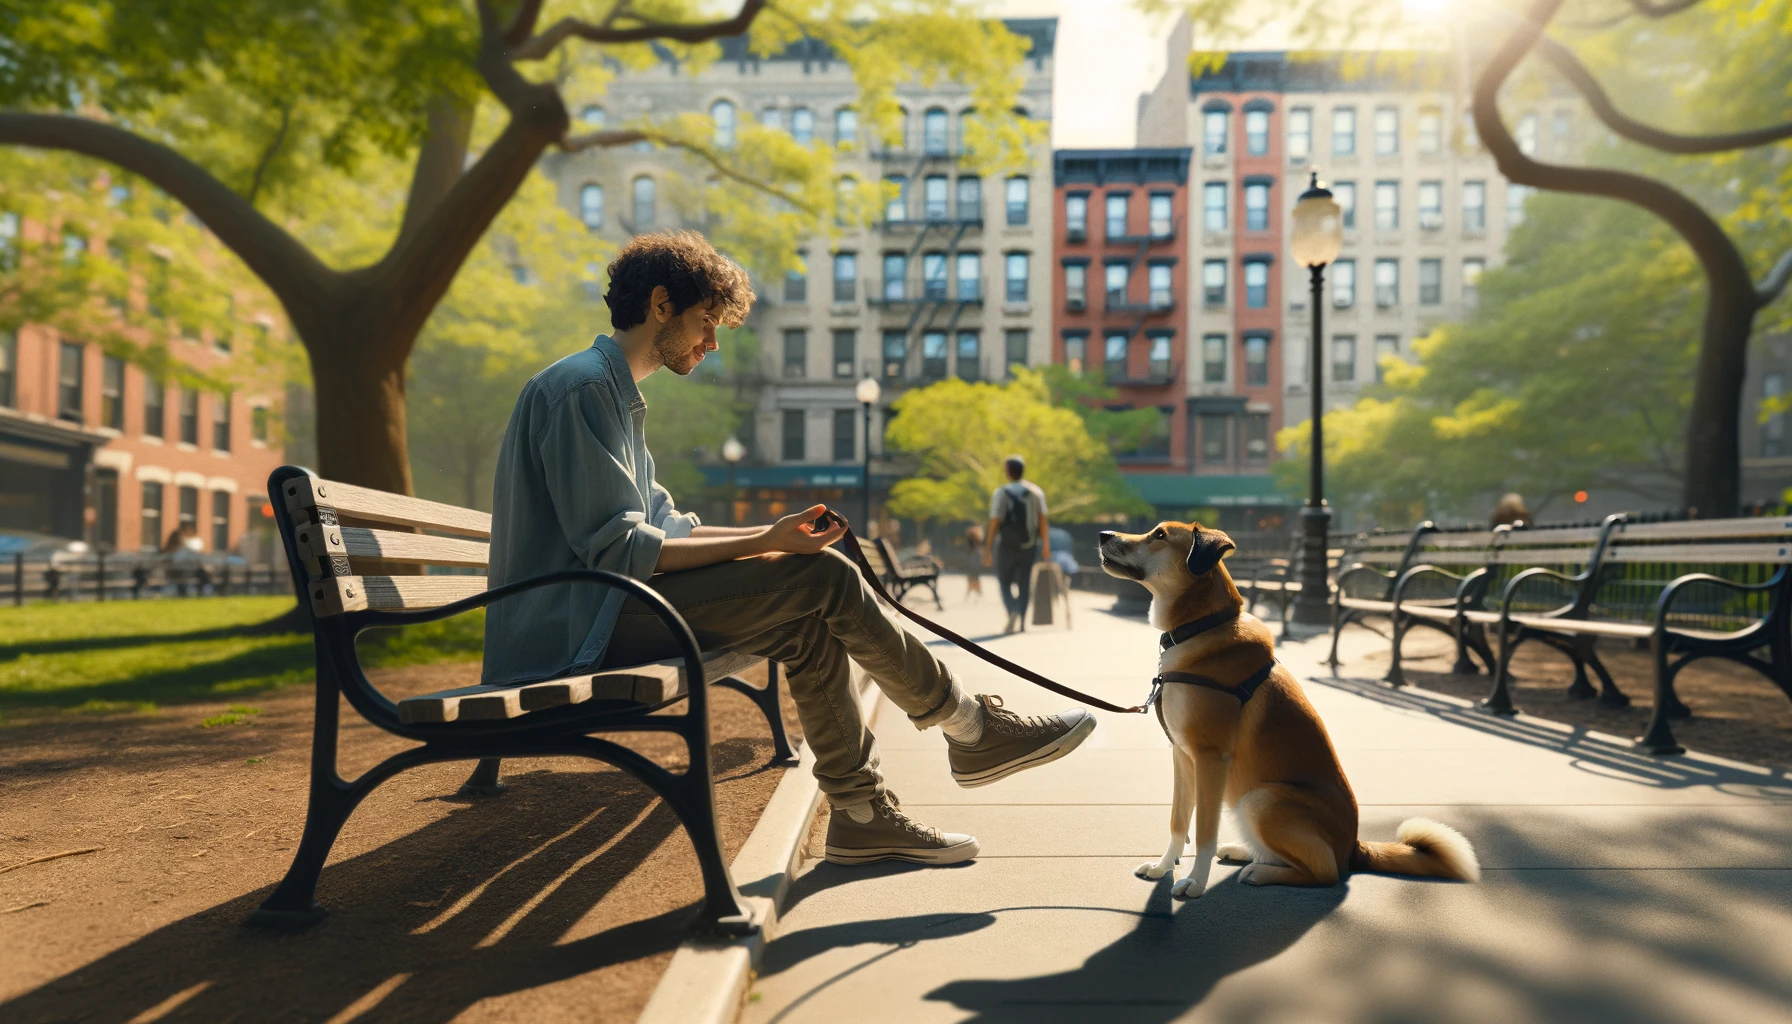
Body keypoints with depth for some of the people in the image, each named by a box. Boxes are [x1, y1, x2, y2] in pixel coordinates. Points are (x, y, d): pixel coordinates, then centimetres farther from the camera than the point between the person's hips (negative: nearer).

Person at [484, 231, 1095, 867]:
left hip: (598, 609, 10)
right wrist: (763, 544, -17)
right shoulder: (582, 386, -13)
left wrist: (771, 534, 3)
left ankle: (859, 812, 4)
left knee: (809, 625, 0)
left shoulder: (613, 390, 20)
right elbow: (619, 550, -20)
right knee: (821, 580, -15)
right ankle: (972, 731, -1)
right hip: (577, 623, -10)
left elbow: (662, 528, 16)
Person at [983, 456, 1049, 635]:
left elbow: (994, 523, -12)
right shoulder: (1036, 491, 3)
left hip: (1007, 545, -3)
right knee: (1024, 583, 11)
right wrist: (1046, 545, 2)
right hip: (1029, 545, 3)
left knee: (1005, 582, 7)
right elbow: (1042, 520, -3)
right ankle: (1022, 621, 12)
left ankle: (1013, 611, -17)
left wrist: (988, 549, -9)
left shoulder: (1001, 493, -7)